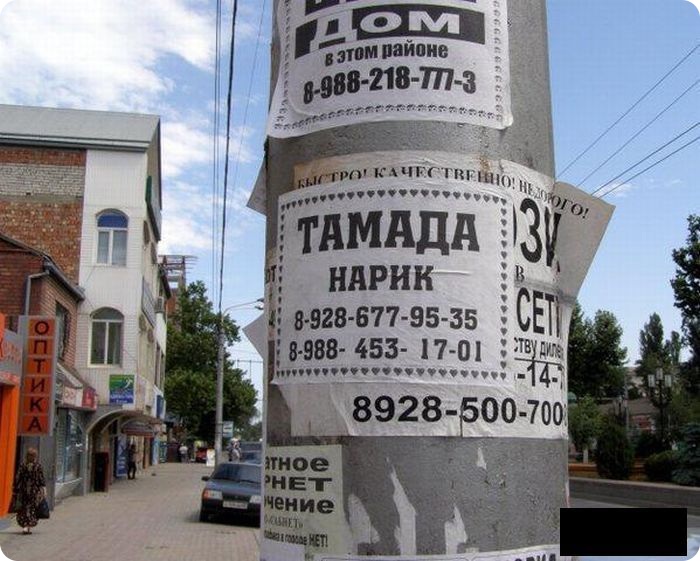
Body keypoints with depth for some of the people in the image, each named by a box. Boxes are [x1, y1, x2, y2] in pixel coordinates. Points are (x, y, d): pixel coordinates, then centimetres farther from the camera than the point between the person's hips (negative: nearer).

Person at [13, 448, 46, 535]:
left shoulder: (22, 465, -3)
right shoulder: (38, 466, -8)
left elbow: (18, 479, -1)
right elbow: (41, 479, -8)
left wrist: (16, 490, 6)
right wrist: (44, 490, -5)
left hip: (24, 490, 2)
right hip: (35, 491, -2)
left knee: (24, 508, 14)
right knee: (32, 508, 8)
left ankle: (25, 526, 6)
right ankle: (30, 527, 4)